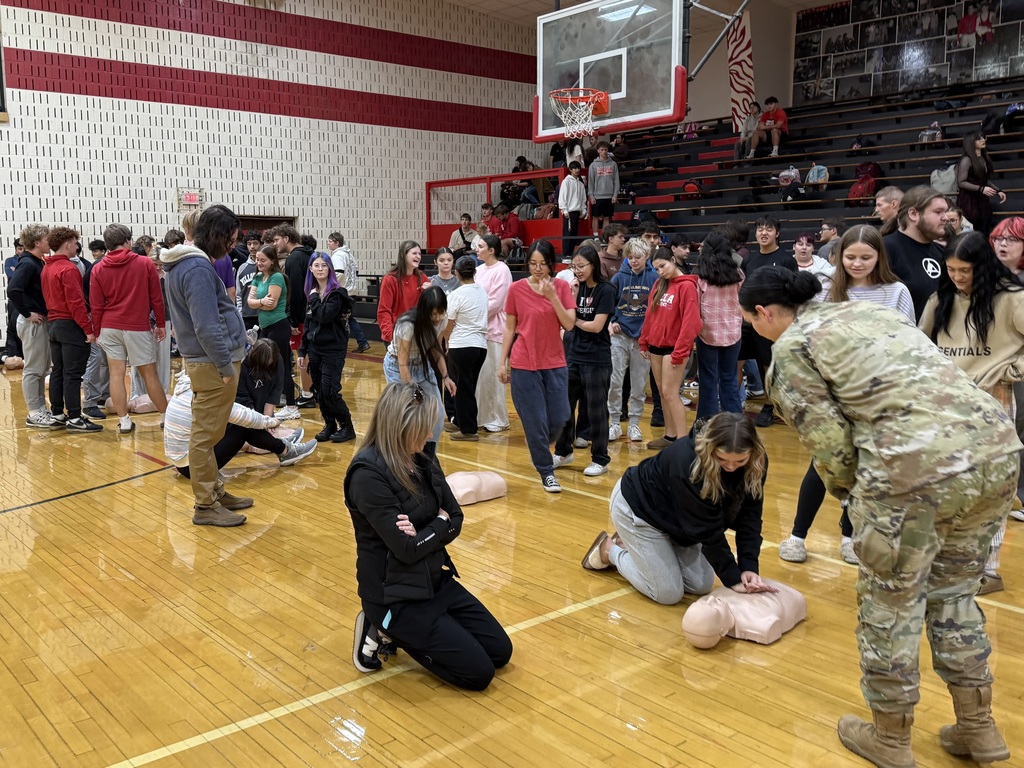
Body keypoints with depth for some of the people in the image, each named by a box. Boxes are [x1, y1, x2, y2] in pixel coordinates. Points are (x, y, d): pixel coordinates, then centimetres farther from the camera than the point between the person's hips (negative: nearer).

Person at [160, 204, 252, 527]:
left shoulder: (185, 263, 14)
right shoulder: (198, 268, -18)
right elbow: (207, 326, -23)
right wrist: (226, 365, -18)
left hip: (204, 359, 11)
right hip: (212, 362, -11)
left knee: (207, 433, 17)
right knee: (206, 435, -3)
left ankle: (215, 491, 29)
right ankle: (206, 506, 5)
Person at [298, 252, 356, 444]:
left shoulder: (337, 293, -8)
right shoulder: (311, 294, 12)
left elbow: (325, 316, -24)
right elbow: (307, 325, 16)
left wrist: (315, 298, -10)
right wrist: (302, 351, 14)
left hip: (333, 350, -6)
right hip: (315, 349, 7)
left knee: (329, 391, -10)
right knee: (319, 392, 7)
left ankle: (347, 427, 4)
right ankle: (330, 425, 20)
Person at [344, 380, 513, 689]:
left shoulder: (423, 462, 1)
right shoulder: (368, 474, -24)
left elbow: (456, 521, 3)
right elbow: (407, 549, -25)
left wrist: (425, 531, -17)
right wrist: (439, 524, -8)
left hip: (436, 581, 8)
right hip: (395, 595, -8)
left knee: (500, 652, 10)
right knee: (479, 672, -6)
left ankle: (402, 632, 17)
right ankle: (383, 631, 6)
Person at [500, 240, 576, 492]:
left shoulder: (561, 287, 1)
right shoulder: (517, 289, -3)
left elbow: (569, 324, -7)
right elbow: (509, 328, 3)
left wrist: (552, 296, -18)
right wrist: (502, 362, 1)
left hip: (554, 363, 2)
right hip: (523, 364, -2)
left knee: (559, 419, 5)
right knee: (535, 420, 0)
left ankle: (539, 448, 36)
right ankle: (546, 472, 16)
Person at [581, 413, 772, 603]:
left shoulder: (756, 464, -21)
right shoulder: (687, 461, -40)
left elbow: (749, 516, -16)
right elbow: (707, 528, -34)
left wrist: (749, 567, -28)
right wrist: (733, 578, -28)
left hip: (674, 515, 7)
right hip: (638, 507, -7)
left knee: (701, 586, 5)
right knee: (669, 594, -7)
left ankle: (630, 544, 21)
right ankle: (609, 550, 15)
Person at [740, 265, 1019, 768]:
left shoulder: (791, 349, 3)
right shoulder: (867, 309, 25)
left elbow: (830, 441, -3)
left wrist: (846, 489, 18)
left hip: (914, 468, -8)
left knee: (890, 604, 14)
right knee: (954, 593, 26)